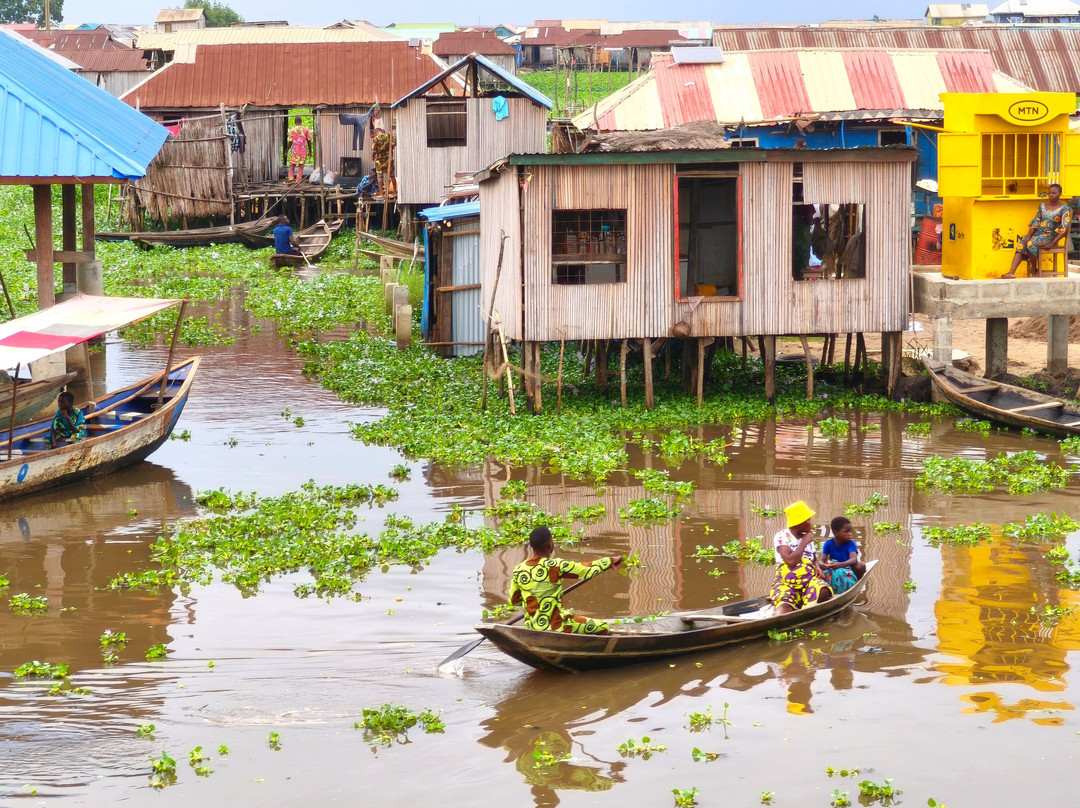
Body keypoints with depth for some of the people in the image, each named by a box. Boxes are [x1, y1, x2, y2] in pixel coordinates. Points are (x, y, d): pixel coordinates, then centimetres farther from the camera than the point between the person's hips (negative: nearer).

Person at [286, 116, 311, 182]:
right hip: (303, 151, 1)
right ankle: (298, 180, 2)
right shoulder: (306, 130, 0)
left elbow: (290, 142, -3)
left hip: (294, 150, -1)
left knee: (292, 165, 9)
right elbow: (309, 141, 1)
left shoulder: (292, 130, -2)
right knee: (301, 167, 7)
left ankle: (290, 179, -4)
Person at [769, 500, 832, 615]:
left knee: (823, 592, -32)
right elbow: (791, 561, -16)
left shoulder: (807, 537, 18)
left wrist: (817, 568, 8)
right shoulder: (781, 537, -2)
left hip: (809, 579, 5)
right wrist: (804, 543, -4)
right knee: (785, 607, -36)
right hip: (786, 583, -5)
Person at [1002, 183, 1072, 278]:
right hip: (1038, 233, 6)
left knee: (1031, 244, -32)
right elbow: (1036, 222, 8)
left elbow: (1064, 230, -11)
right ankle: (1012, 272, -30)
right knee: (1021, 244, -20)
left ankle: (1034, 269, -10)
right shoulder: (1042, 205, 12)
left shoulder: (1064, 209, -5)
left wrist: (1052, 243, -19)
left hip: (1050, 236, -6)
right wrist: (1028, 236, -7)